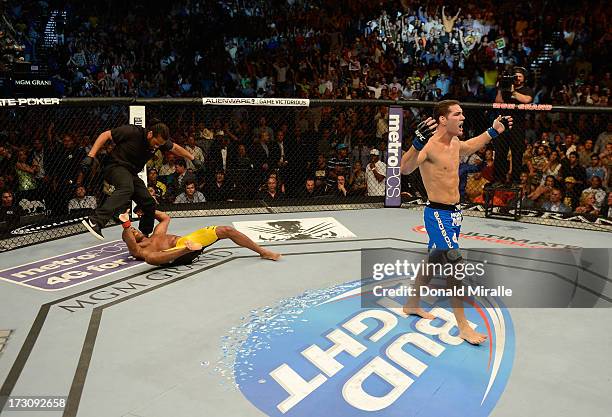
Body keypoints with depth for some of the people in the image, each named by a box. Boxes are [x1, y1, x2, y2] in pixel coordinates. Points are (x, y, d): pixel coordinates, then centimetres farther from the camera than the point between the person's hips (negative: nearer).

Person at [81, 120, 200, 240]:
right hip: (116, 166, -7)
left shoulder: (160, 141, -3)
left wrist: (192, 158, 27)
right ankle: (94, 221, -51)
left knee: (149, 203, 2)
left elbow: (175, 148, 17)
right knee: (127, 188, -39)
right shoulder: (132, 132, -20)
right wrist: (90, 156, -20)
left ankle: (145, 235, 27)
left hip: (131, 173, 7)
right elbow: (105, 135, -15)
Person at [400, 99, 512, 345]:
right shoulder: (429, 145, -19)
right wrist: (417, 143, -52)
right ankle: (463, 326, 3)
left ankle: (412, 305, 37)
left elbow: (470, 147, 33)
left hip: (453, 213, 9)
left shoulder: (455, 143, 9)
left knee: (434, 261, 19)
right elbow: (405, 169, -36)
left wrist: (494, 130, 32)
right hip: (439, 214, -9)